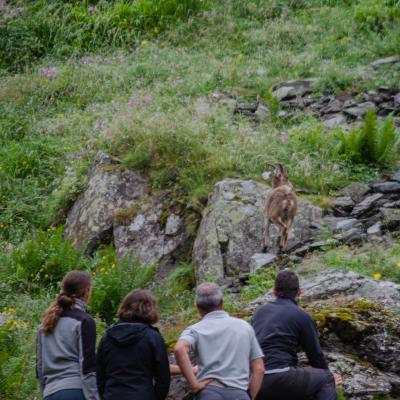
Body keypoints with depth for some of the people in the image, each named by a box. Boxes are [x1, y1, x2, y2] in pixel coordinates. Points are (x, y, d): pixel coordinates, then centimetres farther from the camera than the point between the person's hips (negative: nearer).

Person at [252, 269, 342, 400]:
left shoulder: (260, 311, 20)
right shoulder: (302, 317, 4)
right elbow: (315, 353, 11)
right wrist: (328, 378, 31)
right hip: (280, 379, -5)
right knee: (325, 379, 13)